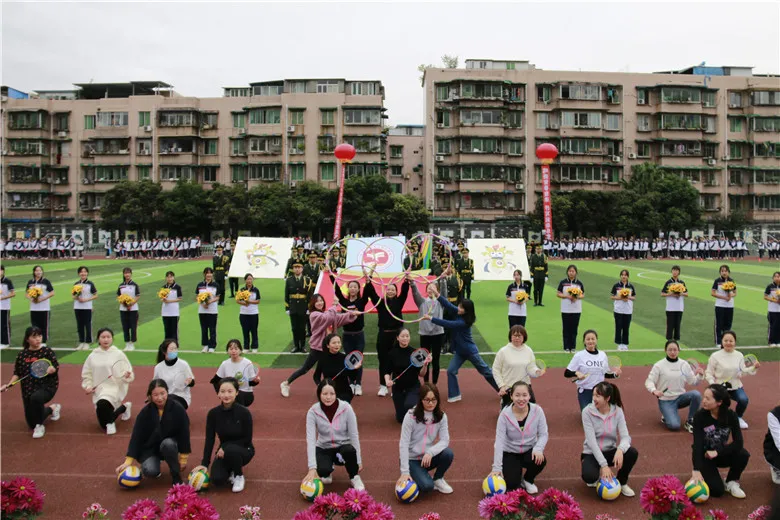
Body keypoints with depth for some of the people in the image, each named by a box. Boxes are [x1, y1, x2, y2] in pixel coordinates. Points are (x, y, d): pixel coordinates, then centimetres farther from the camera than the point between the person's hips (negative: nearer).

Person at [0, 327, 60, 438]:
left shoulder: (47, 351, -6)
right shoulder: (22, 354, 2)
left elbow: (56, 367, -8)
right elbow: (17, 373, 7)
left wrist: (51, 369, -30)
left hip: (47, 386, -4)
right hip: (29, 389, 4)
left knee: (35, 398, -40)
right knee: (32, 424, 7)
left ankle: (39, 426, -14)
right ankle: (53, 408, 37)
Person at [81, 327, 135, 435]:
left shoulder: (119, 354, -4)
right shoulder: (92, 356, 4)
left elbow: (129, 373, -1)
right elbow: (86, 374, 13)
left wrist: (127, 375, -23)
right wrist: (87, 386, -3)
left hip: (114, 387, -4)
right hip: (98, 390, 4)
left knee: (102, 404, -38)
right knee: (103, 423, 8)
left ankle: (110, 422, -5)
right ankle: (124, 407, 36)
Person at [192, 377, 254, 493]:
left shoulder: (244, 412, -21)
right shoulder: (213, 413, -11)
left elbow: (247, 439, -14)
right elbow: (209, 439, -7)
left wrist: (225, 447, -23)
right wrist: (204, 463, -12)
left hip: (243, 450, -3)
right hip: (224, 452, 3)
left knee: (231, 450, -37)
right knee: (217, 480, -23)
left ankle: (239, 476, -7)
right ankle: (230, 470, 13)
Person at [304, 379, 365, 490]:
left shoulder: (346, 408, -21)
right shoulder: (313, 412, -19)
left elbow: (354, 435, -14)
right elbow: (310, 439, -25)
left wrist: (358, 461, -12)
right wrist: (312, 468, -34)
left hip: (343, 447, -1)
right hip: (324, 449, 1)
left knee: (349, 450, -37)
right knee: (323, 470, -31)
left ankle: (354, 477, -5)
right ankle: (328, 471, 9)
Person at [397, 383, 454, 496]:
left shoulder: (441, 416, -6)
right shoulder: (411, 416, -18)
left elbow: (445, 440, -14)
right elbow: (403, 444, -19)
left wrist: (430, 452, -33)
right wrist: (405, 472, -24)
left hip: (428, 457, 4)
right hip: (412, 459, -4)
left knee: (448, 453, -26)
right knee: (427, 486, -27)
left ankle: (438, 479, 2)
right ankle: (415, 475, 8)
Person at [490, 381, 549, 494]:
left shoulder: (537, 411, -18)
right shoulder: (505, 414, -22)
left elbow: (543, 434, -10)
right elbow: (499, 441, -21)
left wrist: (538, 449, -31)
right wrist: (497, 468, -23)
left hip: (529, 450, 2)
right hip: (510, 453, -2)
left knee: (540, 461, -30)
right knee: (512, 484, -18)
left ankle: (528, 480, 4)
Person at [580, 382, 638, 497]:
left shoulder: (617, 411, -10)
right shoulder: (587, 412, -17)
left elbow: (625, 436, -17)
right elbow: (591, 440, -23)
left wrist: (620, 449, -40)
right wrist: (604, 465, -30)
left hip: (610, 451, 3)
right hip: (592, 453, -3)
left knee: (633, 453, -27)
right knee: (589, 476, -33)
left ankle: (622, 482, 1)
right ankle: (597, 476, 8)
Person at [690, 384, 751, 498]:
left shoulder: (731, 416, -15)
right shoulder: (700, 416, -22)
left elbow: (738, 442, -22)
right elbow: (697, 444, -28)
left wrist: (717, 452, -32)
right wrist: (697, 470, -36)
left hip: (720, 454, 3)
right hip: (703, 455, -3)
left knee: (743, 454, -28)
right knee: (717, 490, -21)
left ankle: (731, 482, -2)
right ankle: (702, 474, 12)